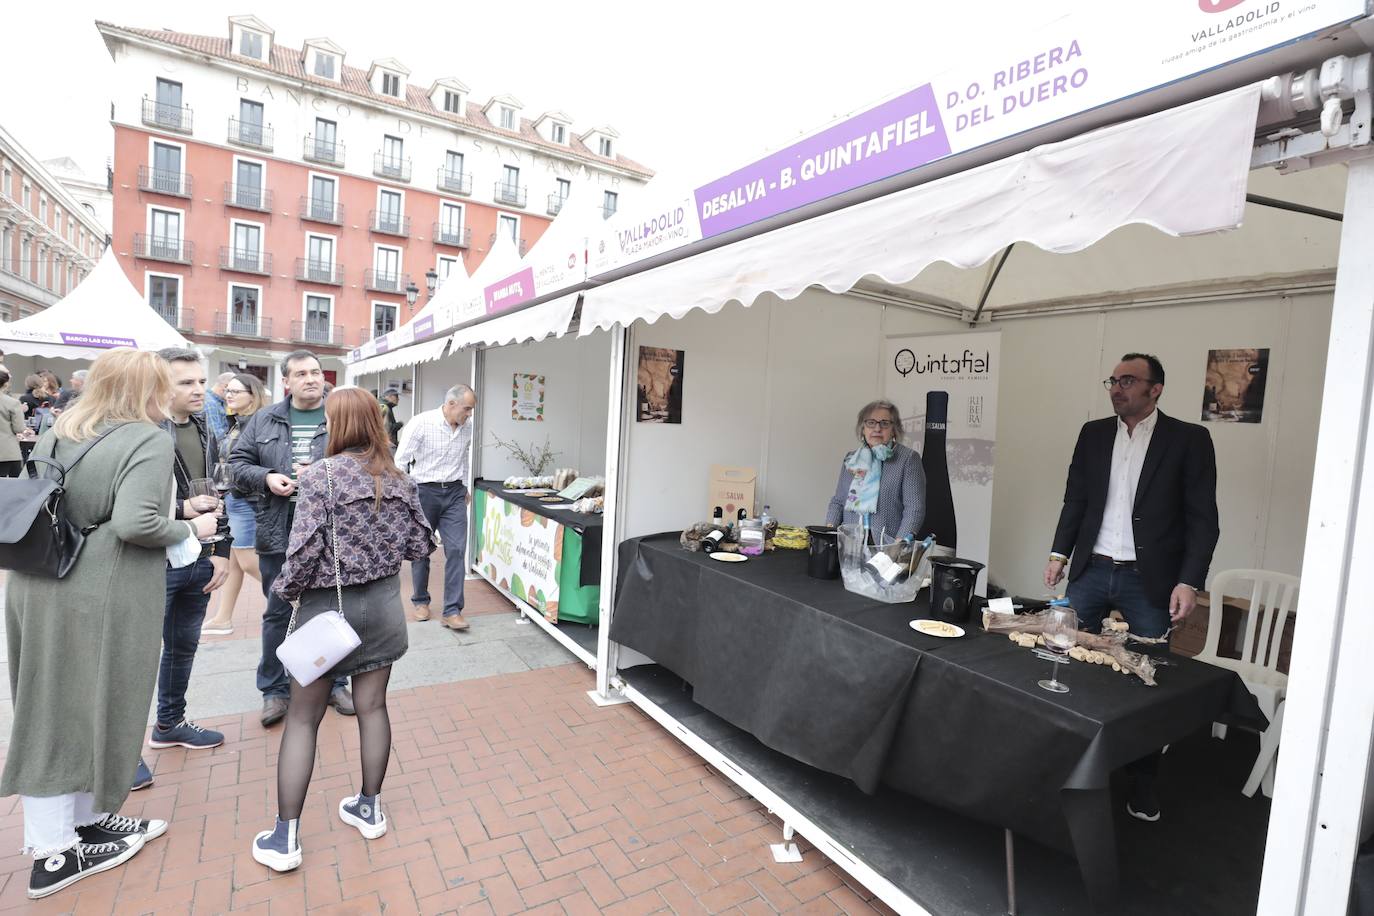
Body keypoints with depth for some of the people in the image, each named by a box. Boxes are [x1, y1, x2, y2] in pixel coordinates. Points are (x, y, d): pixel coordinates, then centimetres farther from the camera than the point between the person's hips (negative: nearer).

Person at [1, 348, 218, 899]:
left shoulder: (57, 434, 10)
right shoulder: (149, 441, -15)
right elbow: (134, 523, -23)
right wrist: (190, 529, -8)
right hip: (99, 596, -8)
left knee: (53, 710, 16)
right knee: (87, 711, 8)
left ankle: (85, 819, 32)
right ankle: (56, 854, 23)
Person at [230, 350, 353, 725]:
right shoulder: (264, 420, 7)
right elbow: (238, 462, 10)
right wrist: (265, 478, -9)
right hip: (279, 533, 2)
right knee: (278, 614, 12)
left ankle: (334, 683, 28)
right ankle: (275, 689, 28)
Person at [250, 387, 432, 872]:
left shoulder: (319, 476, -15)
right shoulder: (398, 478, -2)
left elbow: (305, 551, -19)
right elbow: (421, 545, 0)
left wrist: (284, 590, 0)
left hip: (329, 604, -4)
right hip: (383, 603, 4)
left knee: (302, 719, 10)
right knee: (372, 707, 15)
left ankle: (285, 837, 18)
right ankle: (369, 807, 30)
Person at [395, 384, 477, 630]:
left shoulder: (467, 428, 4)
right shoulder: (421, 423, -12)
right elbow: (401, 460, -9)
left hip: (454, 493, 4)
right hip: (424, 491, -4)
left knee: (457, 550, -5)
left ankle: (452, 611, 0)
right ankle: (420, 602, 30)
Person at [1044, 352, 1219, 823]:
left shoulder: (1189, 439, -3)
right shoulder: (1093, 433, 7)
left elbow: (1203, 519, -5)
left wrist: (1189, 581, -12)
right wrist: (1060, 553, 4)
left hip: (1149, 581, -3)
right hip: (1091, 572, 3)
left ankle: (1142, 783, 23)